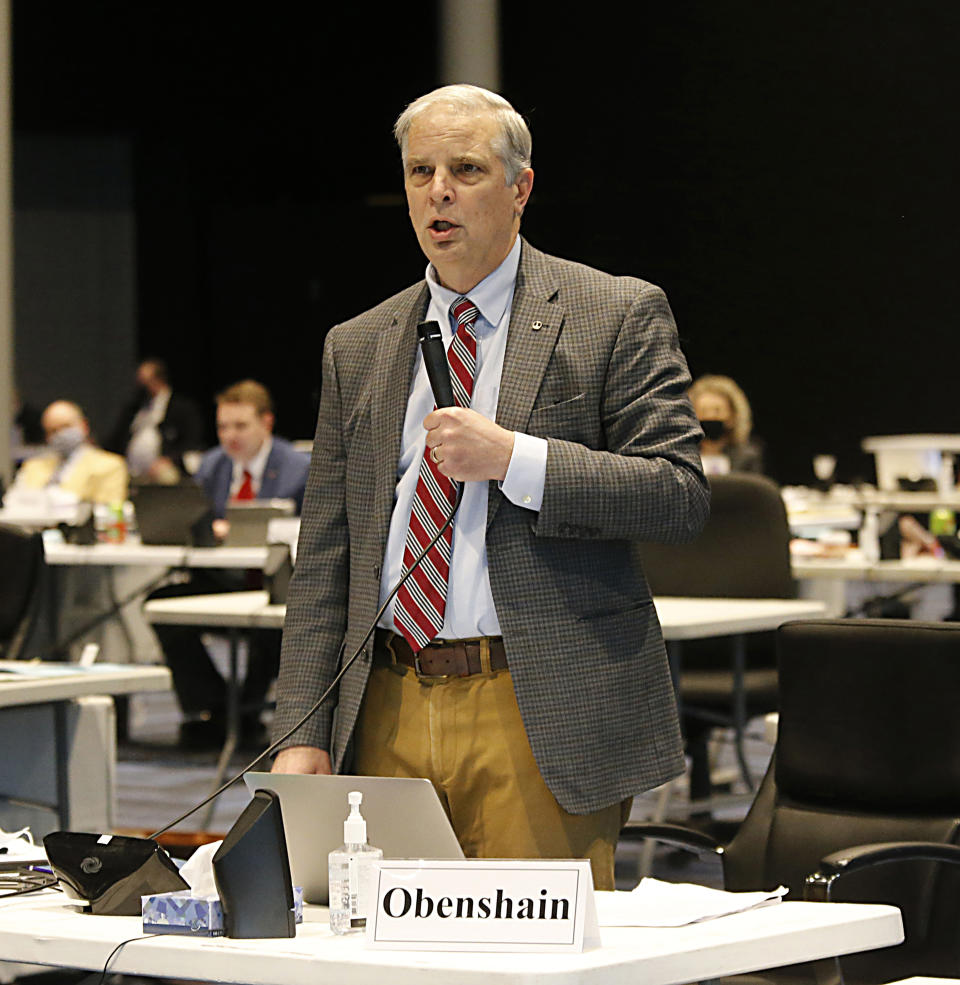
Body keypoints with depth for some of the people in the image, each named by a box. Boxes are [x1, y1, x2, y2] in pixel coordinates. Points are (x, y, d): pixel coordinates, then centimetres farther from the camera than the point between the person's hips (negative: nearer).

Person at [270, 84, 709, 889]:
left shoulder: (619, 317, 3)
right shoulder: (357, 348, 15)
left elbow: (682, 493, -6)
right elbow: (323, 560, 12)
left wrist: (514, 459, -15)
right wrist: (303, 735, 3)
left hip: (543, 716, -4)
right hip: (390, 719, 4)